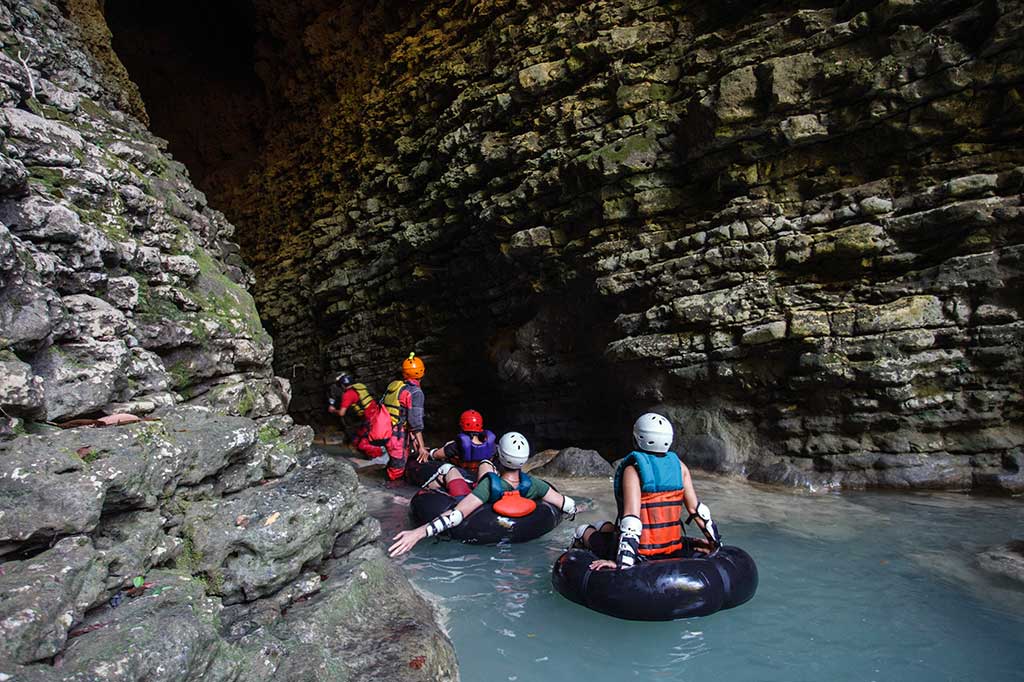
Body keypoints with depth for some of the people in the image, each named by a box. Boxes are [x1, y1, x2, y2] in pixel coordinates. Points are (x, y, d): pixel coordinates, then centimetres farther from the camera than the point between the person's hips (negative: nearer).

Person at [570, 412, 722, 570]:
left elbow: (631, 519, -25)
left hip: (640, 553, -5)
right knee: (607, 526, 29)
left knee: (583, 530, 20)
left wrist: (621, 562, -25)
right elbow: (695, 508, 1)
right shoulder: (679, 466, -2)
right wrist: (715, 541, 13)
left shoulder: (633, 469, -16)